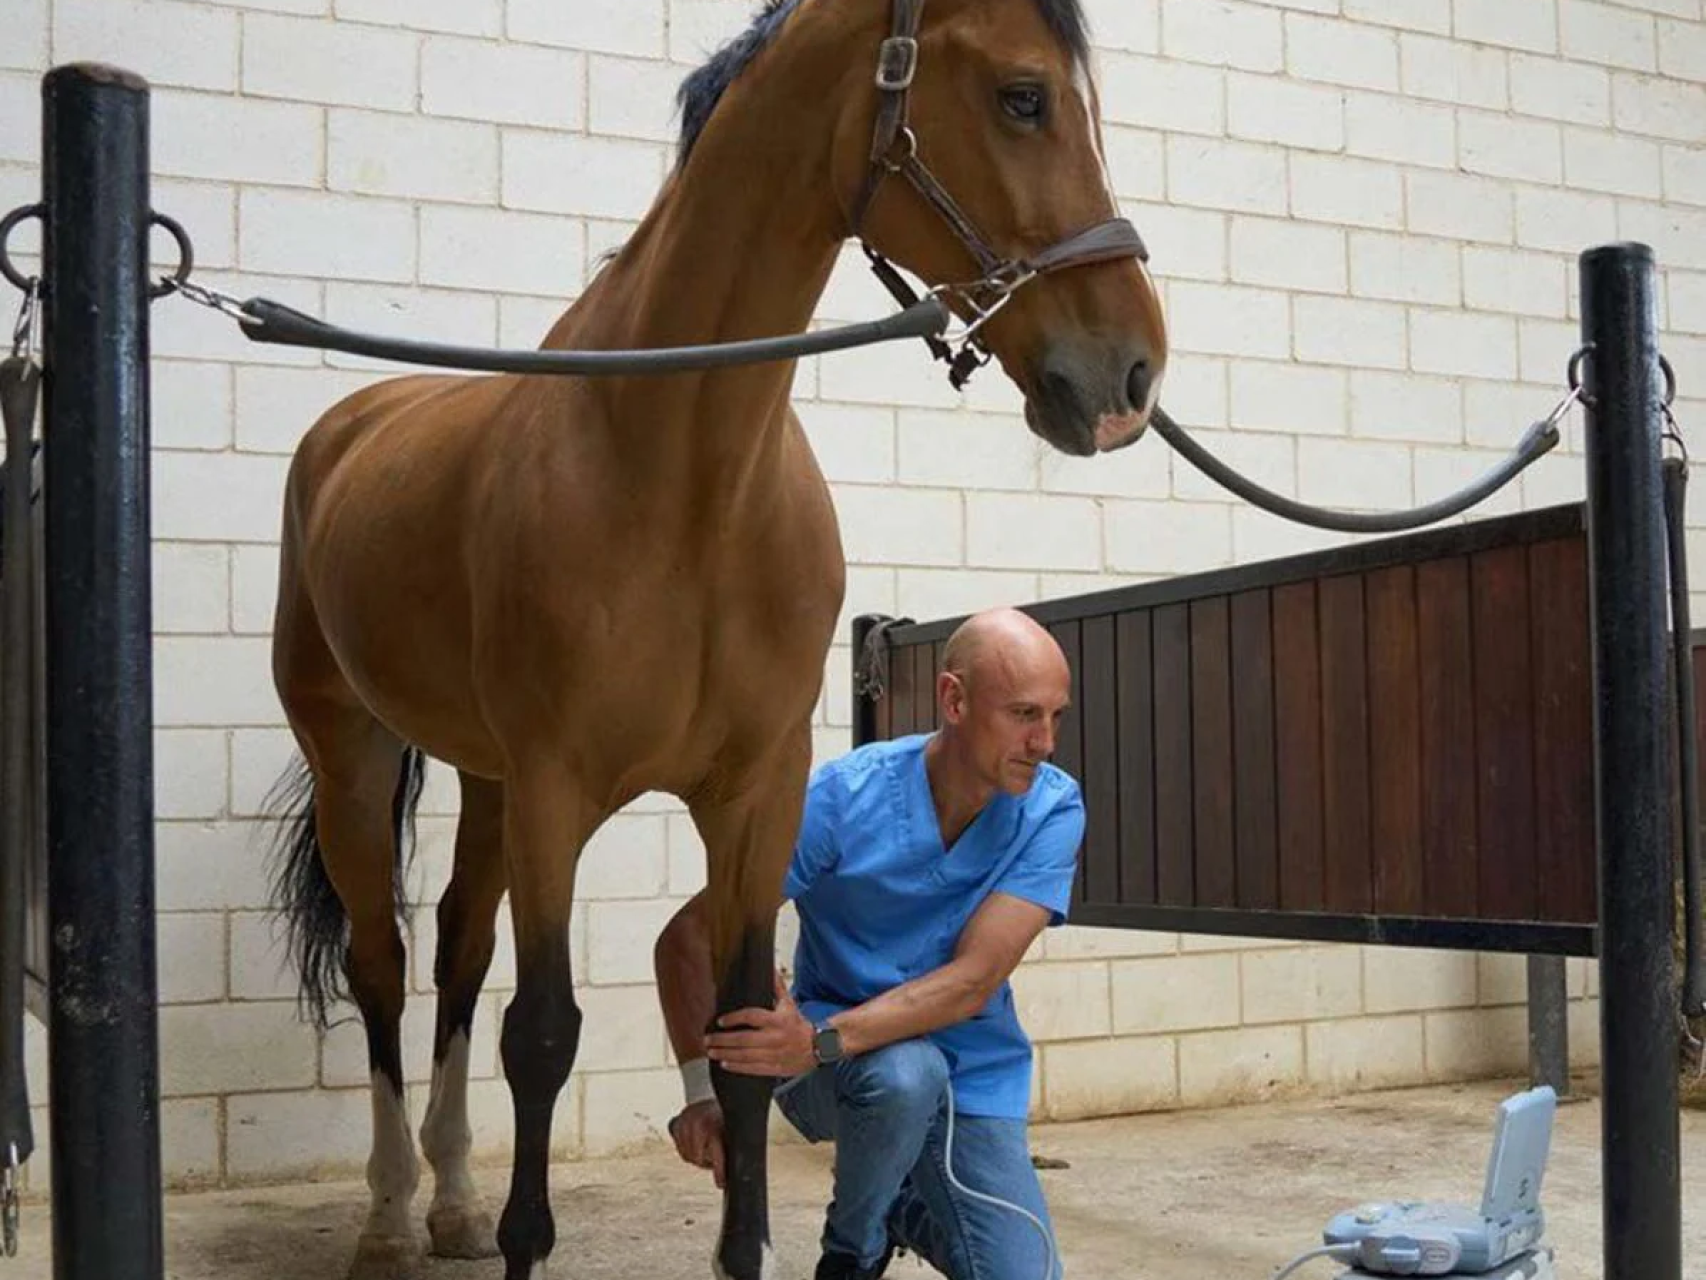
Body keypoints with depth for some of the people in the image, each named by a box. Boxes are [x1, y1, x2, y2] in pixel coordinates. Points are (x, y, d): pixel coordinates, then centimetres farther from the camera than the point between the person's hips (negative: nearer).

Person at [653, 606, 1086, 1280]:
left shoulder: (1054, 809, -15)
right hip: (831, 1074, -2)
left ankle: (904, 1204, 21)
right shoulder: (843, 798, -20)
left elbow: (973, 982, -24)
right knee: (905, 1072, -37)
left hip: (971, 1076, 3)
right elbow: (689, 936, -17)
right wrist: (702, 1088, -32)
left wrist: (823, 1041, -38)